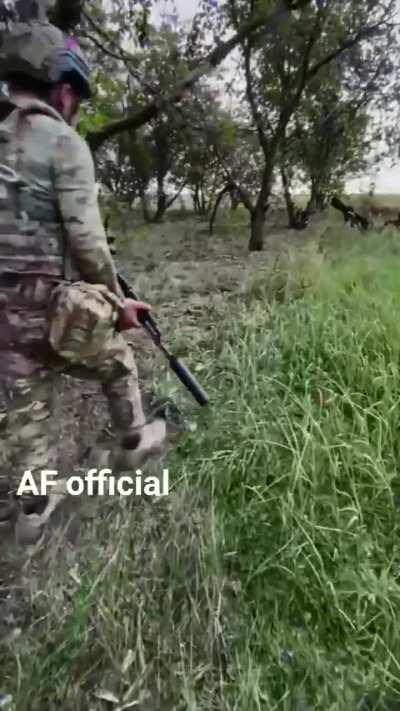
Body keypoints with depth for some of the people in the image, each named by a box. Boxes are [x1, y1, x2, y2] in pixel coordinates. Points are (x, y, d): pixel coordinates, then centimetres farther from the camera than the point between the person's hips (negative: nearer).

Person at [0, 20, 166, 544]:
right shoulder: (63, 142, -7)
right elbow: (85, 238, -15)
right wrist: (117, 301, -3)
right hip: (51, 306, -6)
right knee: (118, 363, 22)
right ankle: (131, 446, 41)